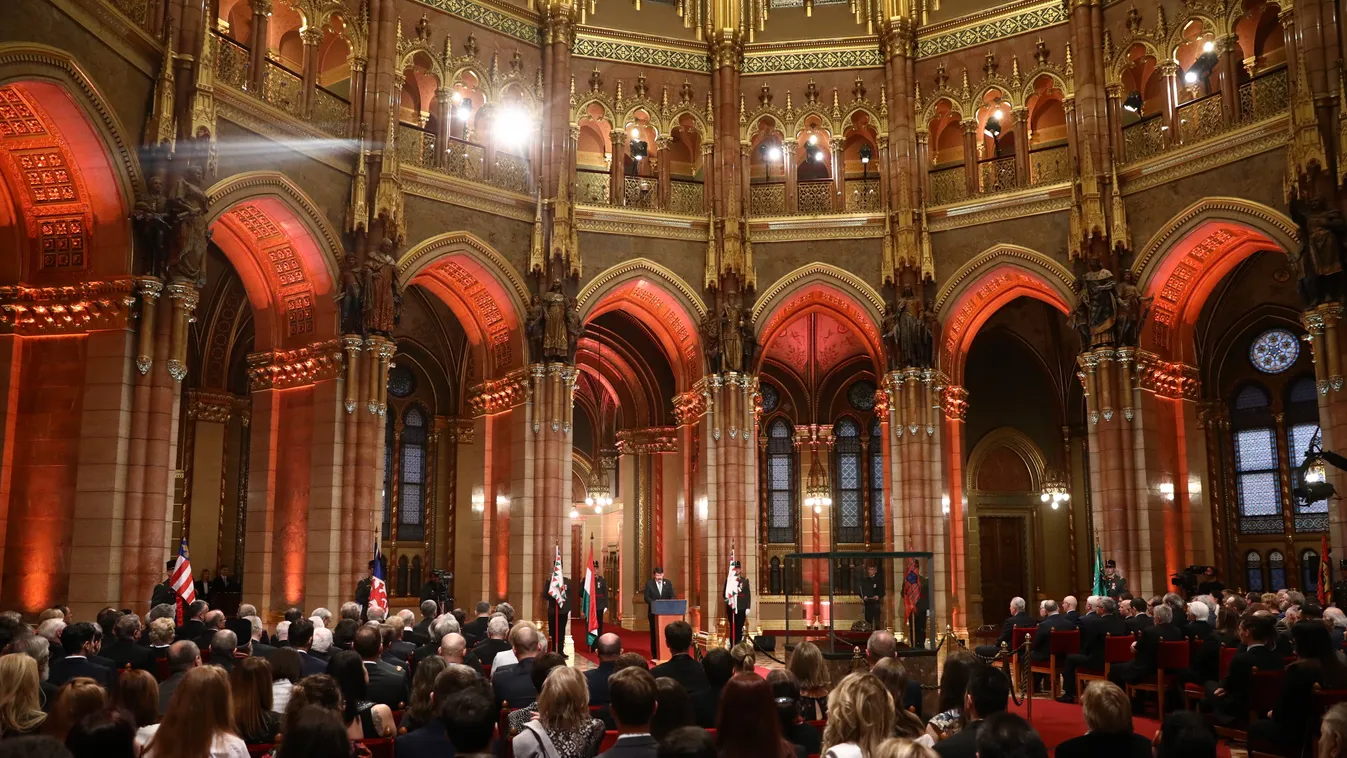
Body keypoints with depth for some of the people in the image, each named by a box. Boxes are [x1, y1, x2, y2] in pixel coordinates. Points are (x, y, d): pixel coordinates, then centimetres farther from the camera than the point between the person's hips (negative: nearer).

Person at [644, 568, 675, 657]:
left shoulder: (668, 583, 8)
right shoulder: (649, 584, 1)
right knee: (654, 633, 2)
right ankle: (655, 654, 7)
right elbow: (647, 598, -4)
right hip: (654, 612, -1)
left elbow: (672, 596, 7)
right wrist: (654, 603, -21)